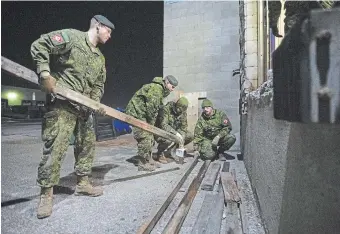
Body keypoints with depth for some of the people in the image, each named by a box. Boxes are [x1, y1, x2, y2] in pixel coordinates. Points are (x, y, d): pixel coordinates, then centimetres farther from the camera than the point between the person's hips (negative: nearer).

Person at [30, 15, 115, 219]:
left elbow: (99, 84, 18)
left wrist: (96, 101, 0)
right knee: (55, 147, -9)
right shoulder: (71, 36, -3)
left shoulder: (100, 58, 18)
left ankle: (82, 183, 26)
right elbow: (39, 45, -7)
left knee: (87, 144, 11)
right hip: (62, 103, -8)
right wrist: (45, 74, -18)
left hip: (84, 107, 8)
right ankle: (47, 194, 4)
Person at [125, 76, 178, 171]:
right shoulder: (156, 88, -19)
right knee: (144, 139, -9)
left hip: (142, 115, 10)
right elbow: (151, 107, -24)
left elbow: (156, 109, 16)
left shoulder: (161, 91, 15)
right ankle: (142, 164, 2)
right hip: (136, 114, -10)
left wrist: (151, 122, 8)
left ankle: (148, 160, 24)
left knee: (150, 138, 13)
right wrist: (151, 122, -11)